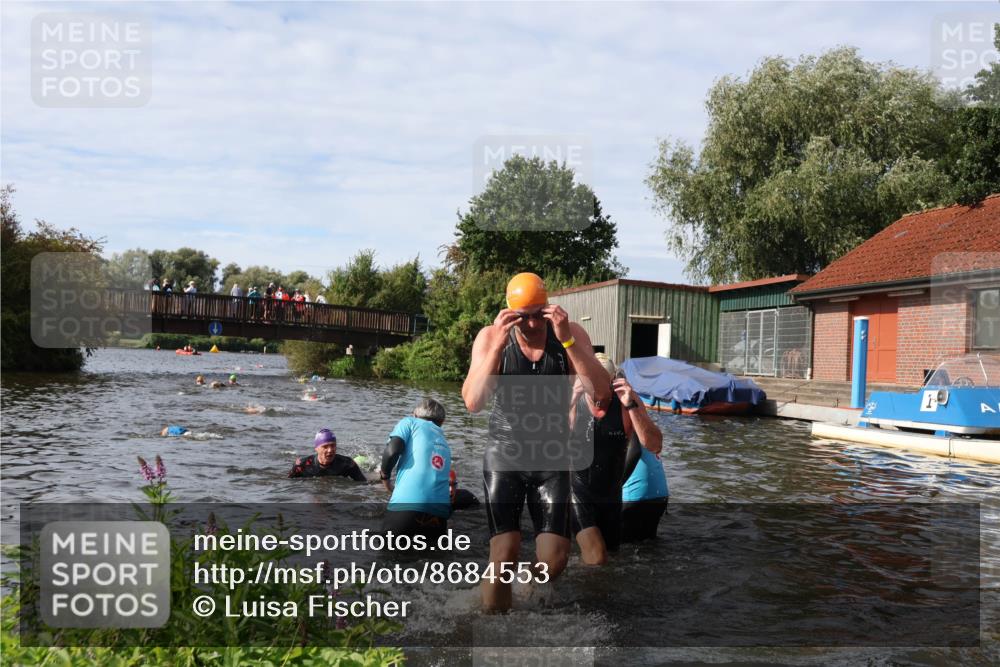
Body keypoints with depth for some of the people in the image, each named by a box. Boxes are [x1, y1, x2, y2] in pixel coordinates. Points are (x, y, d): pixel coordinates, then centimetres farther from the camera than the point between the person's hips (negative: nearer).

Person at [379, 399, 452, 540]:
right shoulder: (445, 444, 29)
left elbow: (392, 451, -4)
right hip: (439, 512, 4)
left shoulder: (410, 422, 14)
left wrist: (385, 476, 15)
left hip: (406, 505, -4)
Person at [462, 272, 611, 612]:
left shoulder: (571, 334, -6)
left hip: (552, 458, 1)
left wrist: (567, 340, -26)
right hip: (504, 454, -1)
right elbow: (473, 403, -17)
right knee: (504, 555, -11)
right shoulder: (490, 337, -7)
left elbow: (602, 394, -17)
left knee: (553, 562, -2)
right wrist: (497, 345, -27)